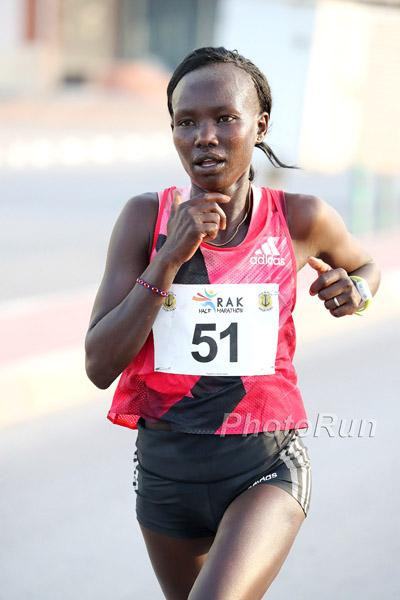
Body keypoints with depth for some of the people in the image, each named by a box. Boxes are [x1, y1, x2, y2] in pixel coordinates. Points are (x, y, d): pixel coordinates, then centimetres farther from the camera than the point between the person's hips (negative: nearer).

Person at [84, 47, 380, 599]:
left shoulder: (302, 219, -8)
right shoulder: (147, 217, -7)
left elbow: (365, 265, 17)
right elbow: (100, 366, -13)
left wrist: (357, 292, -7)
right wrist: (169, 258, -22)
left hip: (268, 465, -2)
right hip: (167, 465, 3)